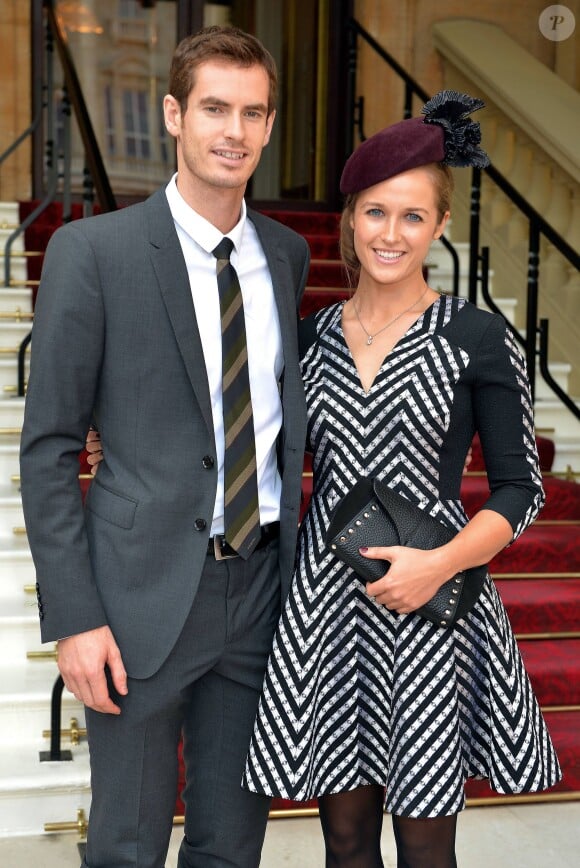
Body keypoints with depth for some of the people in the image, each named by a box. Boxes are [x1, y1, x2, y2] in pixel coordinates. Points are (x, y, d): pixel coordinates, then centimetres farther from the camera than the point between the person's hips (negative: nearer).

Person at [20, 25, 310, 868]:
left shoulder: (288, 254, 7)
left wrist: (298, 568, 7)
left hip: (261, 585, 4)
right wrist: (74, 617, -11)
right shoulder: (91, 250, -8)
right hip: (145, 593, -4)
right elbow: (48, 447, -7)